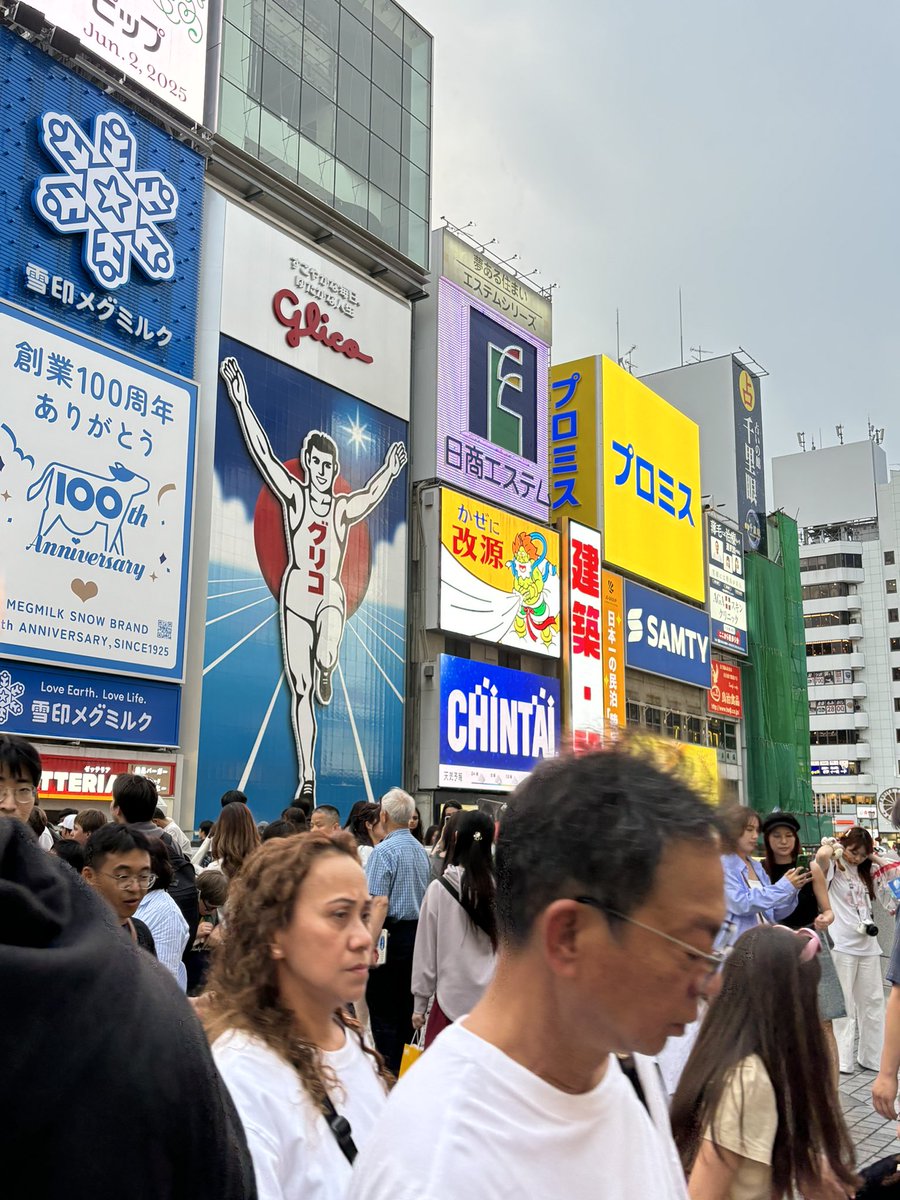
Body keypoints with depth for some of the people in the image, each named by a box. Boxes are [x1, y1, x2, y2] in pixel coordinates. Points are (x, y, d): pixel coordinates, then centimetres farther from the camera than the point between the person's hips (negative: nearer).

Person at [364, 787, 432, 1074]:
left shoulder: (383, 851, -14)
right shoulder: (421, 851, 10)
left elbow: (380, 902, -22)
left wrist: (369, 945, -23)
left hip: (391, 934, -8)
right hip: (418, 931, 8)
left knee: (382, 1010, 0)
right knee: (406, 1005, 16)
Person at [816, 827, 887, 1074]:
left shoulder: (863, 871, 16)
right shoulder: (833, 867, -5)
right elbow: (822, 855, -28)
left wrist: (873, 858, 10)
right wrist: (833, 845, -8)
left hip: (868, 943, 7)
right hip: (842, 944, -7)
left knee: (873, 1001, 12)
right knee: (842, 1003, -2)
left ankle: (873, 1056, 23)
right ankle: (840, 1060, 4)